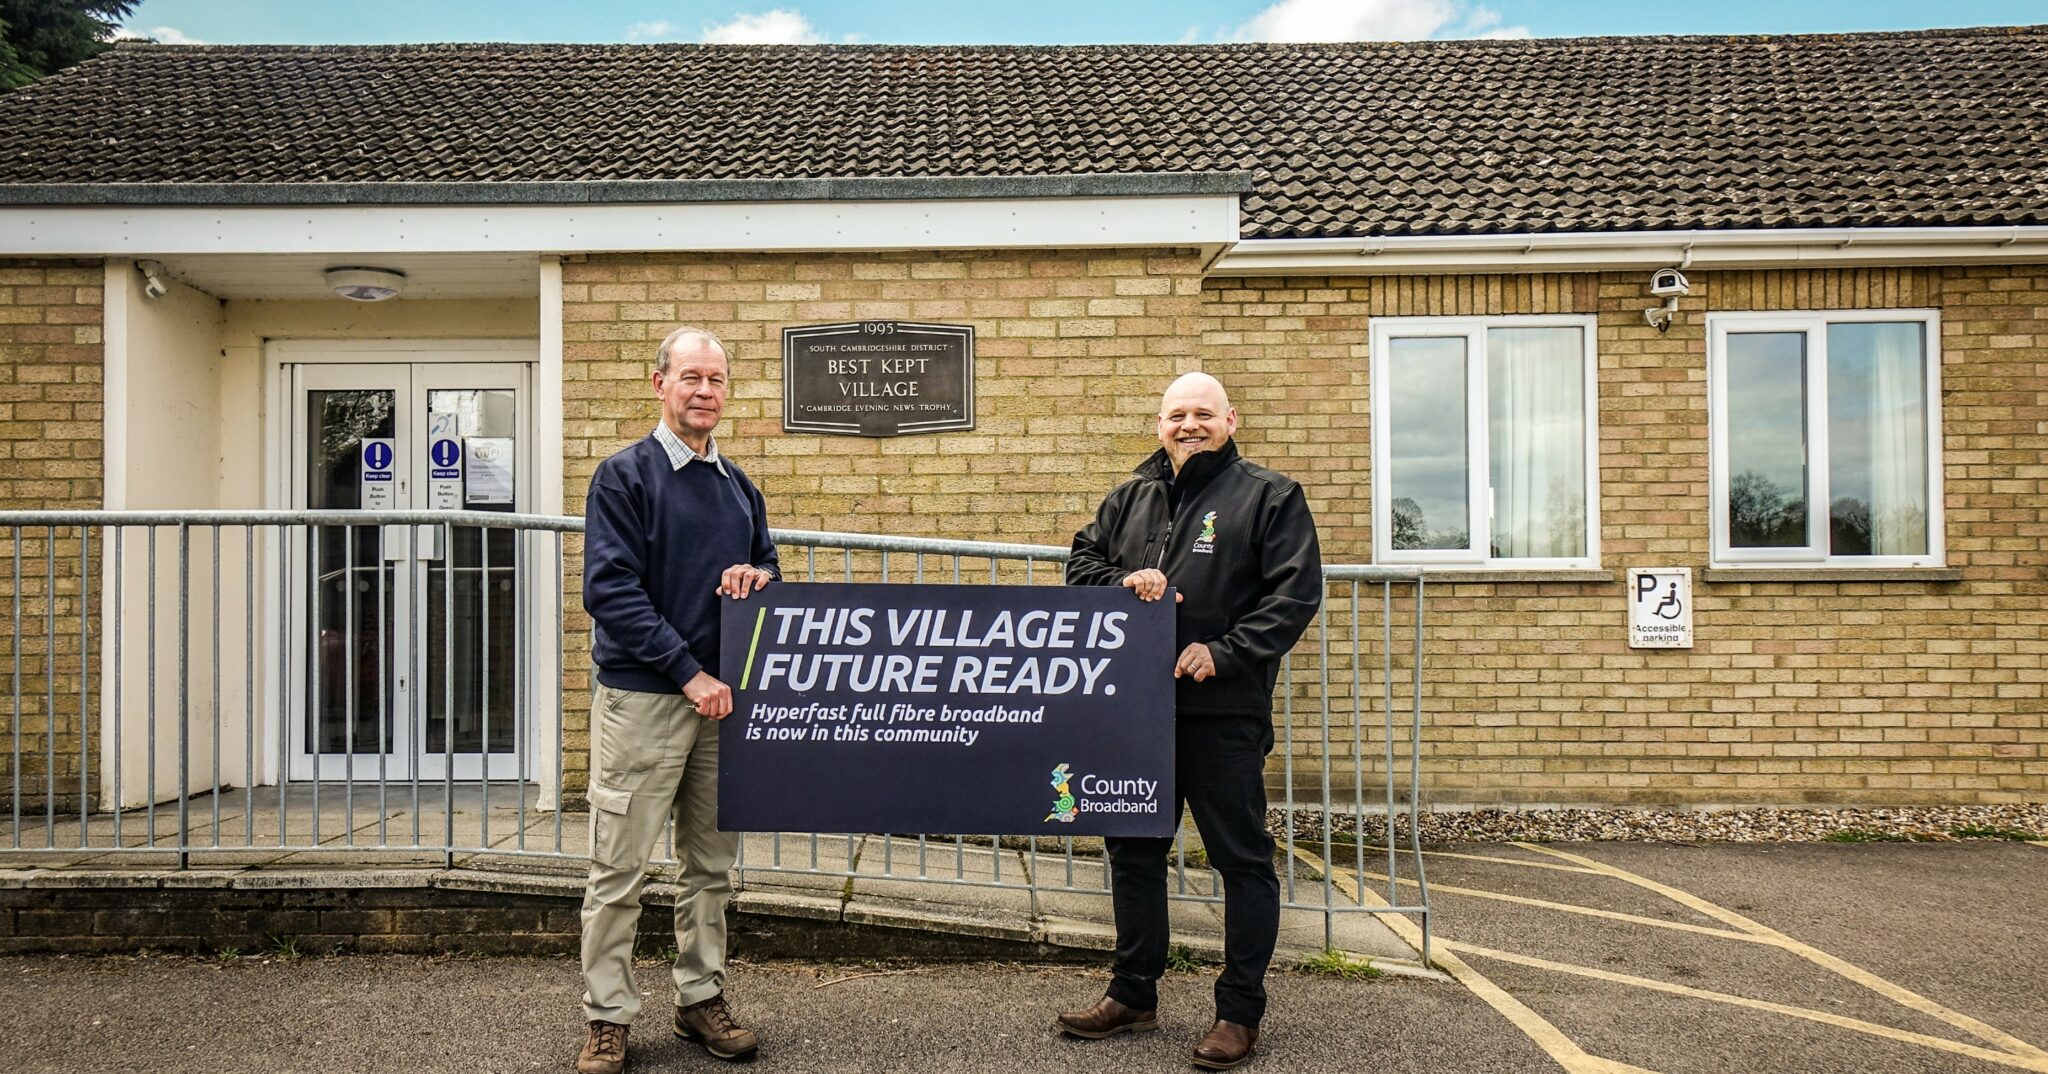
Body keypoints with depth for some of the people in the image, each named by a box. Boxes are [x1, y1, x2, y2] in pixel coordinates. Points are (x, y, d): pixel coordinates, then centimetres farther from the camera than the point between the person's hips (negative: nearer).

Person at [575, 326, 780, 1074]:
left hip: (722, 700, 6)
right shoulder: (624, 476, -5)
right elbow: (611, 591, -14)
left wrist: (758, 578, -6)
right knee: (620, 868, 0)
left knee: (711, 864, 13)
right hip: (641, 699, -6)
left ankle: (702, 999, 25)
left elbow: (769, 571, 20)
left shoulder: (738, 486, 13)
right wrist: (690, 674, -18)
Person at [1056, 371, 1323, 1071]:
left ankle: (1240, 1011, 14)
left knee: (1241, 856, 2)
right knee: (1134, 850, 14)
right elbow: (1082, 564, 16)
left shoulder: (1269, 496, 0)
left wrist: (1225, 653, -17)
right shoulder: (1131, 499, 15)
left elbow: (1295, 592, -8)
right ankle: (1133, 994, 29)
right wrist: (1124, 583, -6)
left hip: (1224, 711, -5)